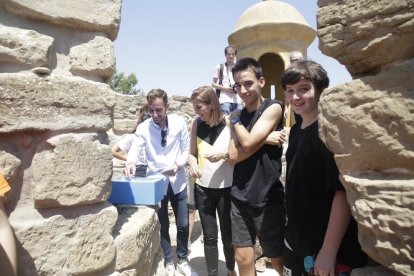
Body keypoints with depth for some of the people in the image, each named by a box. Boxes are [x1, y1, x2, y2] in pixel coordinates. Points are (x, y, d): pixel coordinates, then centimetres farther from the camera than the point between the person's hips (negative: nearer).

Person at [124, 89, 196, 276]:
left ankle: (183, 260, 35)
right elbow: (135, 149, -16)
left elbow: (186, 150, -1)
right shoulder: (143, 128, -6)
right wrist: (131, 162, -38)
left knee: (183, 225, 11)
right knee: (162, 226, 12)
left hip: (177, 181, 1)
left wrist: (178, 165, -19)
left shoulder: (179, 123, -6)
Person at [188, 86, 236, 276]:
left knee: (228, 235, 15)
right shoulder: (197, 123, 0)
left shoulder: (229, 122, -10)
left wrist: (224, 155, -23)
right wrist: (193, 164, -14)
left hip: (226, 188, -2)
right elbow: (192, 153, 7)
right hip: (202, 188, 2)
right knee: (209, 236, 13)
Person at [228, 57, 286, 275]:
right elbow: (233, 155, -5)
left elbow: (248, 143, -19)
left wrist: (235, 120, -2)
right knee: (243, 258, 12)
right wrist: (265, 140, -15)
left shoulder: (273, 108, -8)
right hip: (240, 197, 5)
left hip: (267, 198, -4)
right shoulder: (238, 115, 7)